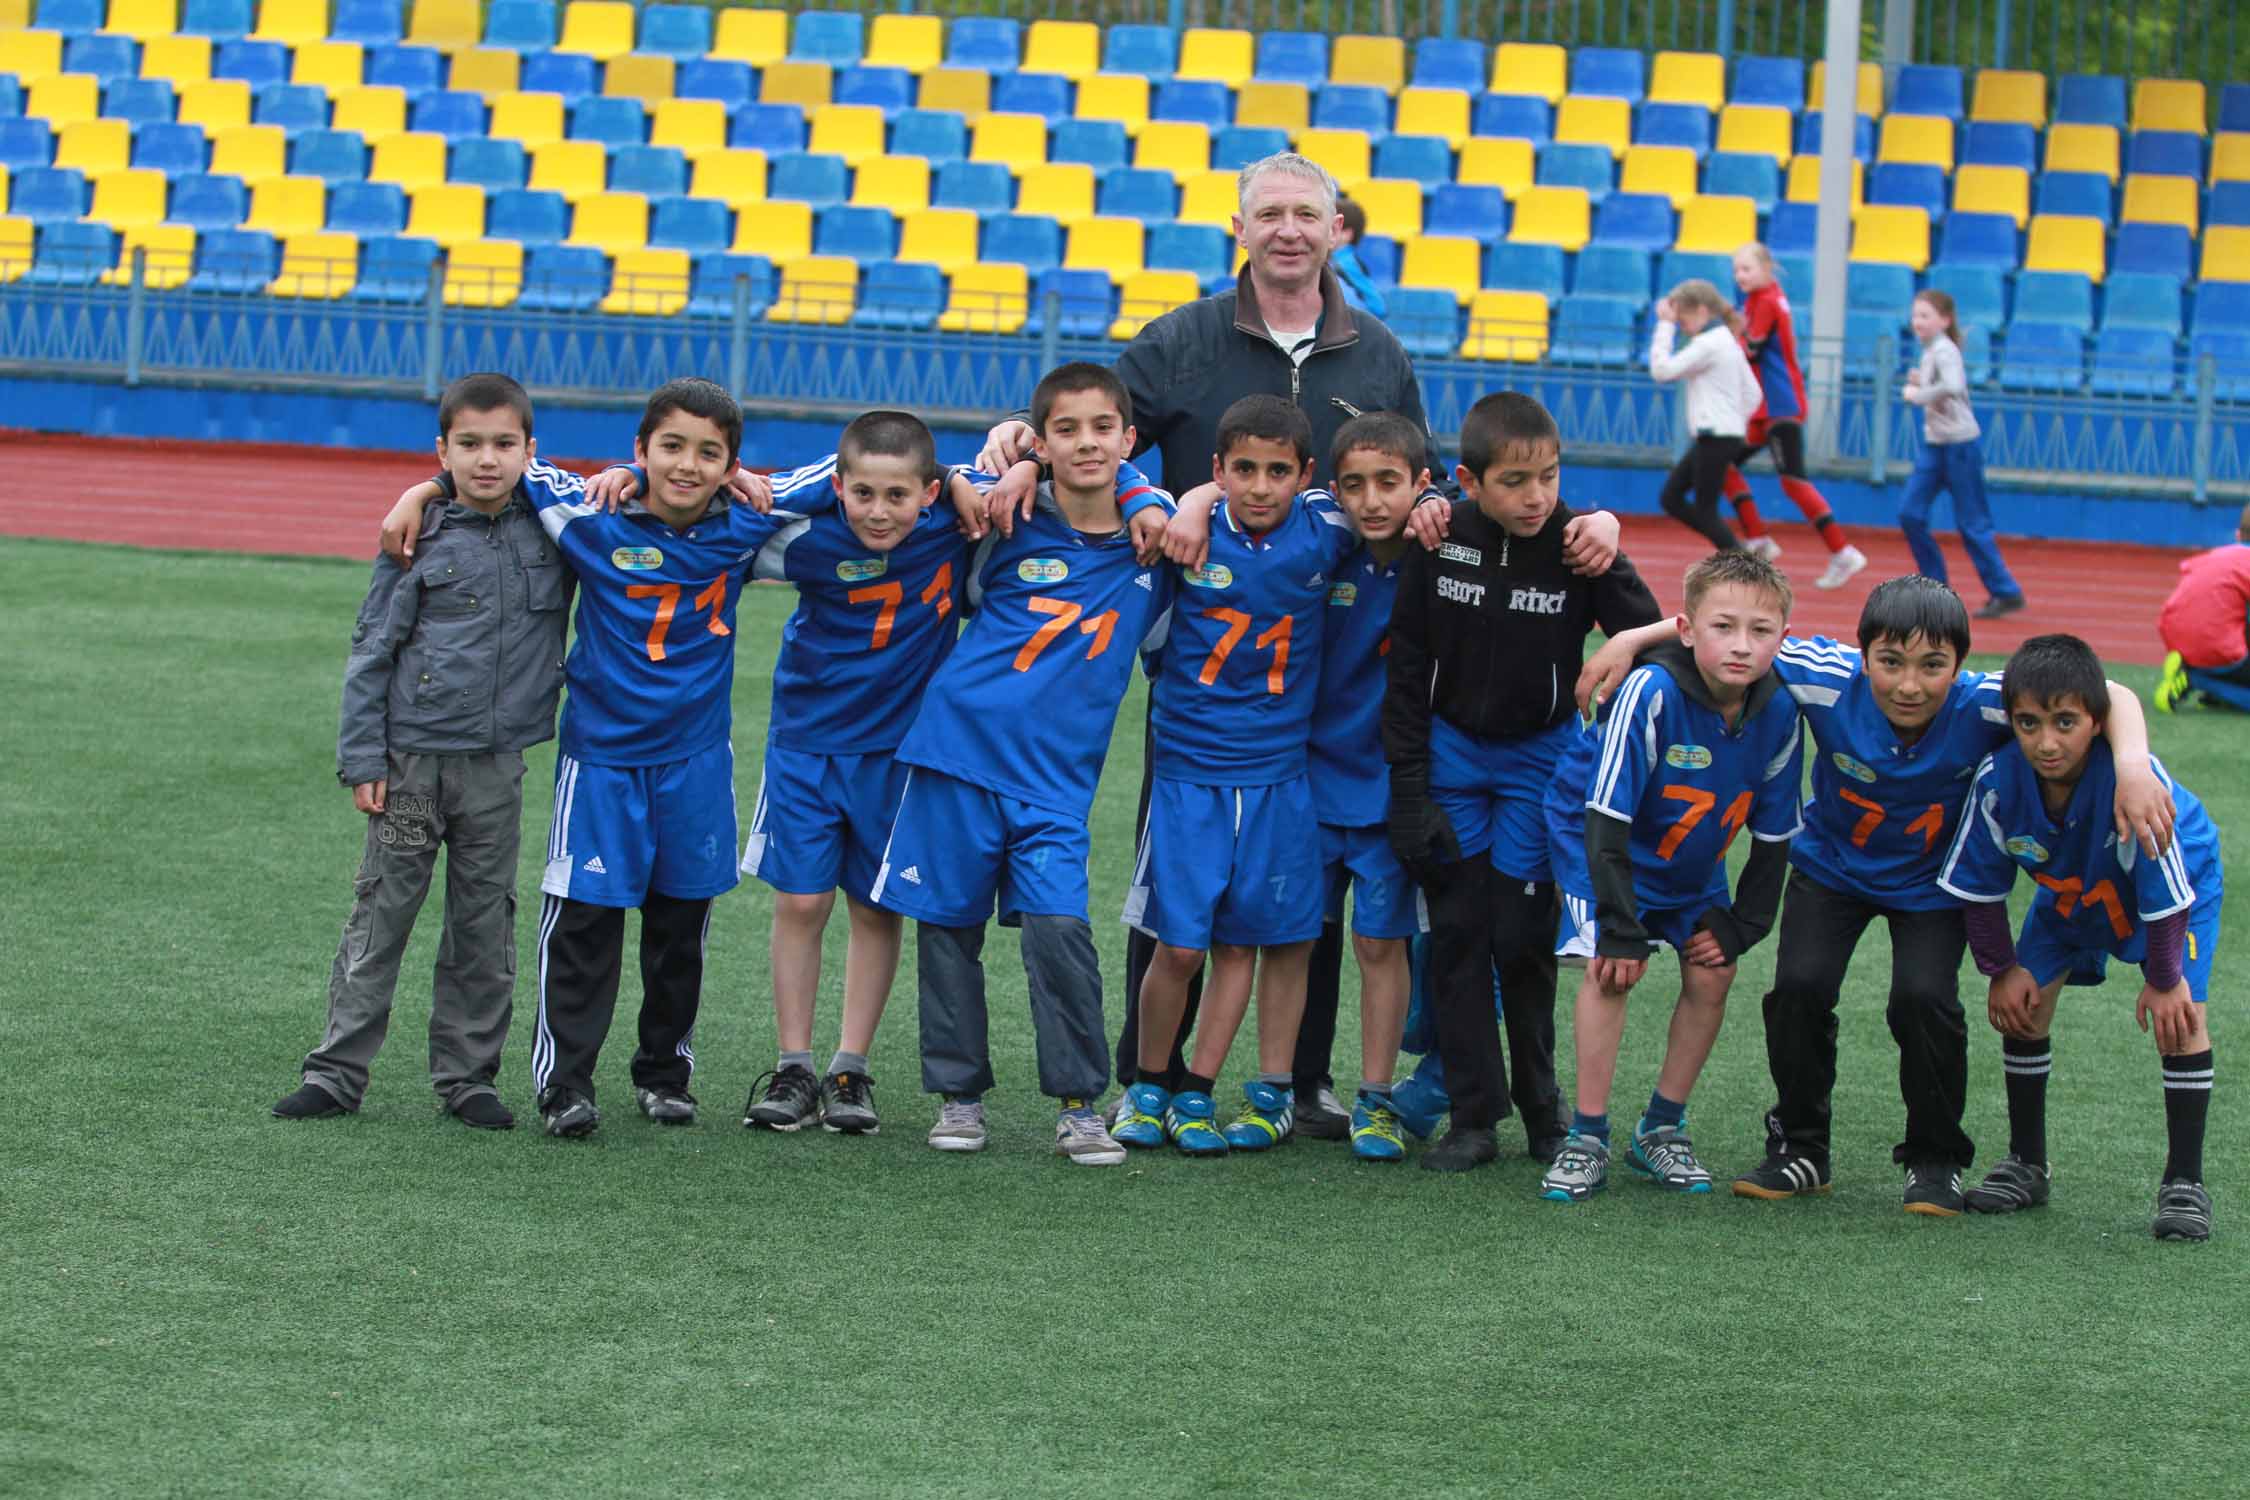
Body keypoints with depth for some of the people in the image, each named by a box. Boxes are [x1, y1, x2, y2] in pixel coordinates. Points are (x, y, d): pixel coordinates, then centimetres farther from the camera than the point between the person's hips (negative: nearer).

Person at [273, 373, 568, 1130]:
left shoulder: (550, 527, 2)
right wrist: (362, 758, -5)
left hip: (496, 765, 2)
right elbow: (372, 651, -1)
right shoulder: (420, 536, -4)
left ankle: (468, 1075, 16)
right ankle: (337, 1072, 5)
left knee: (484, 924, 7)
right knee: (381, 914, 1)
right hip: (411, 758, -2)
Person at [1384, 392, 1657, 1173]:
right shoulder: (1438, 540, -10)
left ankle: (1542, 1109, 13)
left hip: (1540, 756, -2)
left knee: (1522, 938, -4)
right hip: (1452, 750, 2)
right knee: (1457, 933, 1)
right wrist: (1407, 781, -3)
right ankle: (1473, 1116, 7)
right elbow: (1407, 664, -3)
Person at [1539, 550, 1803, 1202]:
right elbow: (1607, 816, -29)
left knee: (1712, 976, -2)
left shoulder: (1778, 714, -19)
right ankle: (1587, 1141, -11)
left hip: (1692, 864, 5)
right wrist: (1620, 928, -28)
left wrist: (1742, 925, -8)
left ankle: (1662, 1130, 15)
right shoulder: (1651, 694, -34)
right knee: (1610, 967, -19)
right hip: (1598, 842, -5)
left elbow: (1773, 835, -5)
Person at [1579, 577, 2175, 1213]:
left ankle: (1936, 1160, 4)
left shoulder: (1982, 706, -33)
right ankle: (1799, 1148, 8)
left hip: (1933, 884, -1)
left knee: (1923, 998, -20)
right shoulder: (1831, 680, -30)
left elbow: (2110, 696, -34)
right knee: (1800, 985, -16)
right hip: (1832, 866, 1)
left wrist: (2132, 765, -51)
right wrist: (1632, 639, -25)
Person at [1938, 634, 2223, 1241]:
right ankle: (2026, 1165, 14)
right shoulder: (1998, 780, -31)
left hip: (2179, 889, -4)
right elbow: (1980, 883, -13)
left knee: (2180, 1015, -18)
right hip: (2067, 894, 4)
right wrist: (2002, 970, -10)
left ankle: (2183, 1182, -8)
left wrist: (2163, 980, -21)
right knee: (2023, 1003, -4)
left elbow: (2164, 889, -30)